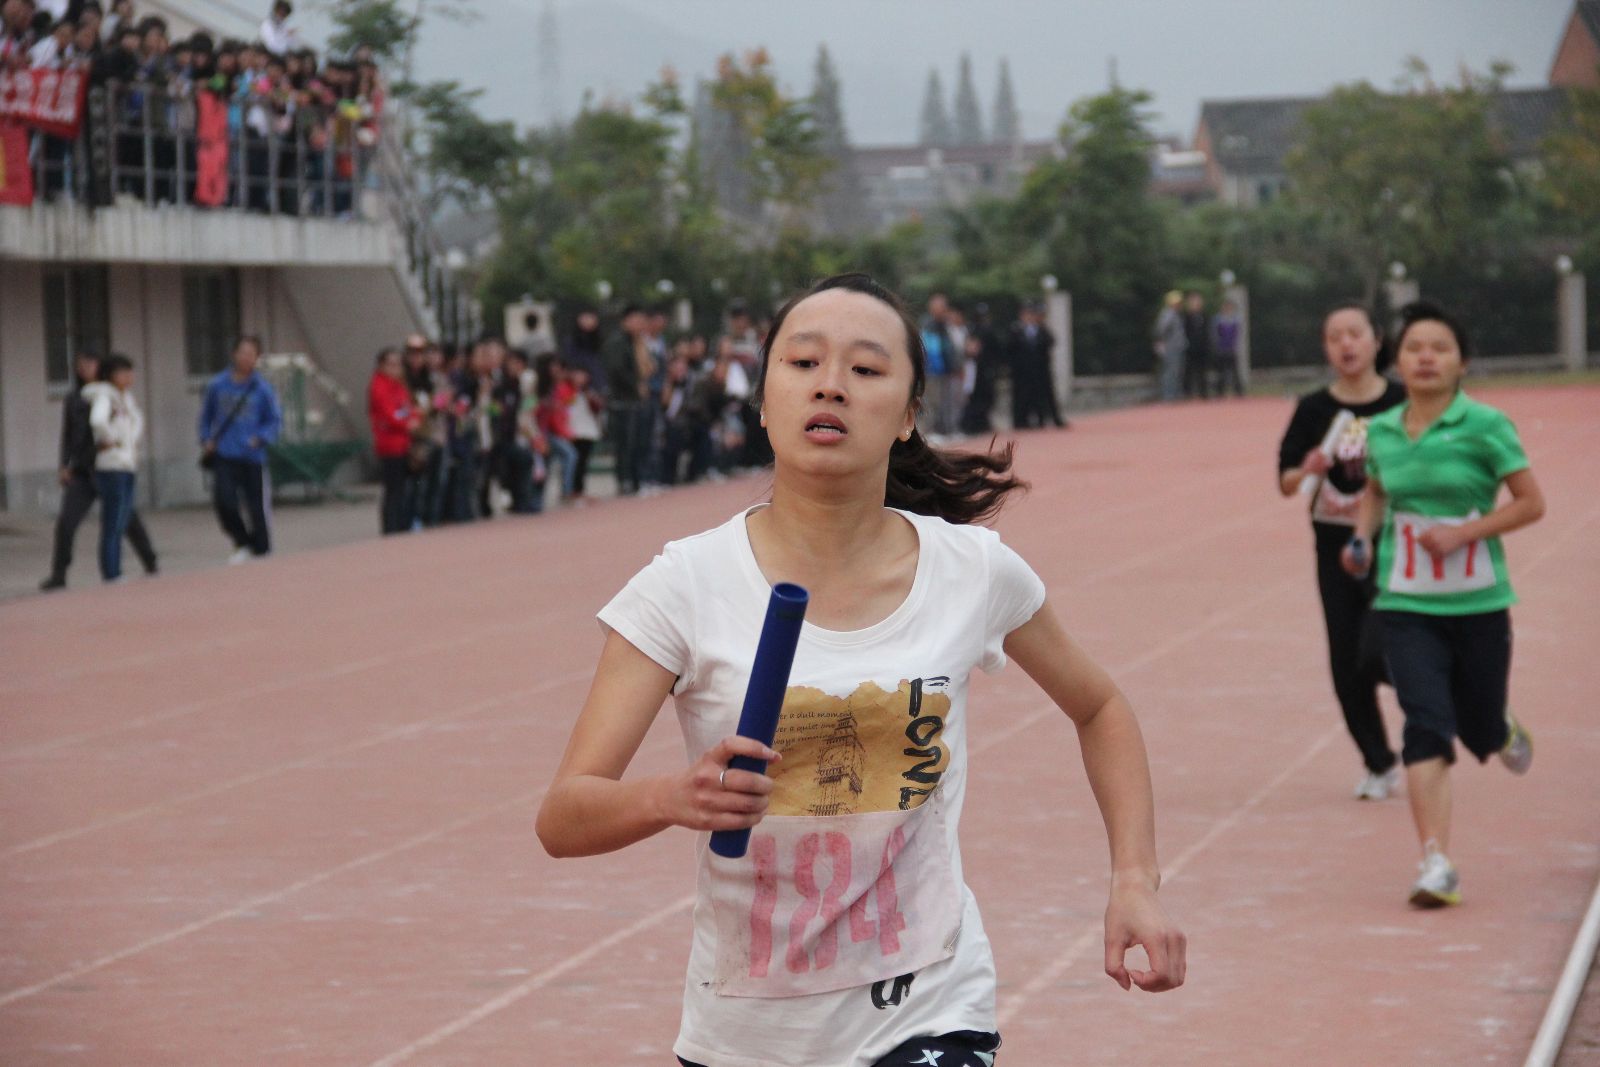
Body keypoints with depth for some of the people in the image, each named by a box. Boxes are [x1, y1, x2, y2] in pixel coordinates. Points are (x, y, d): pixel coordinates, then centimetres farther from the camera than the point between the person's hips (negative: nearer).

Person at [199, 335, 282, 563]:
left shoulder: (263, 388, -1)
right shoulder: (218, 385, 5)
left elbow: (275, 420, 4)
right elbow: (206, 415, 17)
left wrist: (260, 438, -12)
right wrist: (206, 440, 4)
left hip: (253, 457, -1)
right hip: (224, 456, 1)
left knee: (257, 506, 2)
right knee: (224, 501, -15)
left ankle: (260, 549, 20)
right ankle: (242, 544, 7)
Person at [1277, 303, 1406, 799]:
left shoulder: (1402, 404, -5)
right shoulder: (1314, 410, 1)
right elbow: (1286, 482, 1)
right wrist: (1308, 471, -19)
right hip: (1336, 548, 3)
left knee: (1377, 655, -16)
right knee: (1346, 667, 5)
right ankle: (1379, 765, 23)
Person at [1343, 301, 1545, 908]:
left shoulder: (1484, 426, -8)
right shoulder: (1382, 431, 3)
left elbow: (1531, 503, -6)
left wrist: (1463, 533, -17)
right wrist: (1362, 537, 4)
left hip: (1478, 603, -1)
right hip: (1406, 605, 1)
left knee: (1478, 726, 10)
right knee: (1427, 726, -13)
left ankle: (1506, 735, 51)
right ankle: (1436, 864, -15)